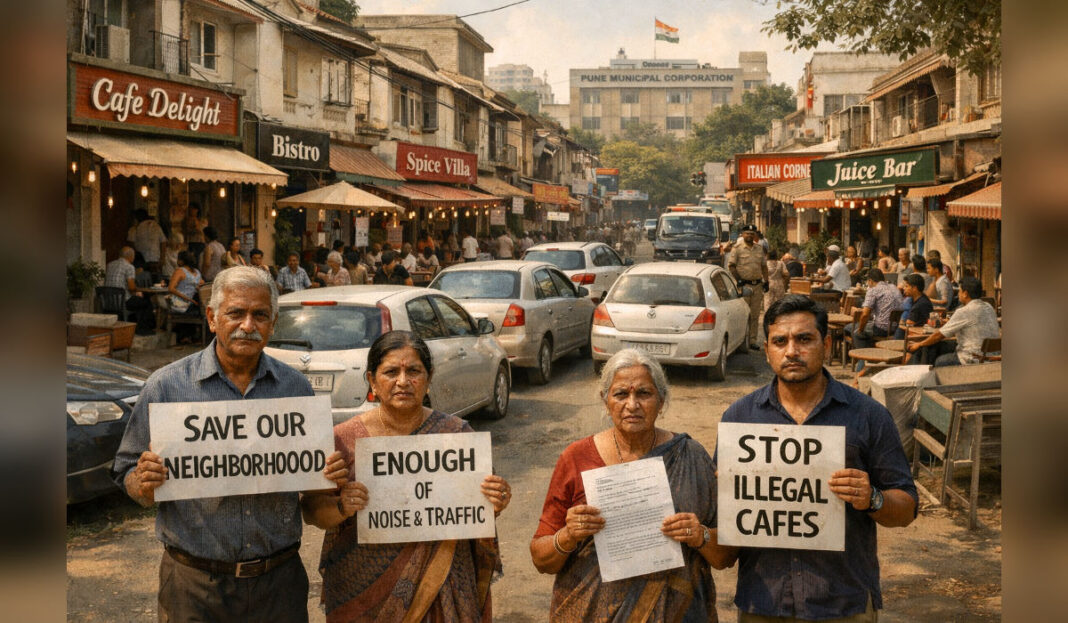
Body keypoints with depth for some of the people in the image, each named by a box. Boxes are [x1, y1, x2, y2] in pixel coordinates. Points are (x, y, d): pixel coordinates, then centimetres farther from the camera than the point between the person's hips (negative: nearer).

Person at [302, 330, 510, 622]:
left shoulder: (456, 434, -5)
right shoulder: (345, 439, -7)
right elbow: (311, 509, -3)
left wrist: (493, 505, -18)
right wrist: (341, 507, -23)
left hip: (439, 589, 1)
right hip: (363, 594, 0)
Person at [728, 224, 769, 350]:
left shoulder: (760, 249, 16)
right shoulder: (737, 249, -1)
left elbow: (764, 266, 21)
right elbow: (731, 265, -4)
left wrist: (766, 281, 13)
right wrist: (738, 280, -12)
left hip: (757, 284, 5)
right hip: (744, 285, -5)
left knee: (755, 315, 7)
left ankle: (753, 341, 12)